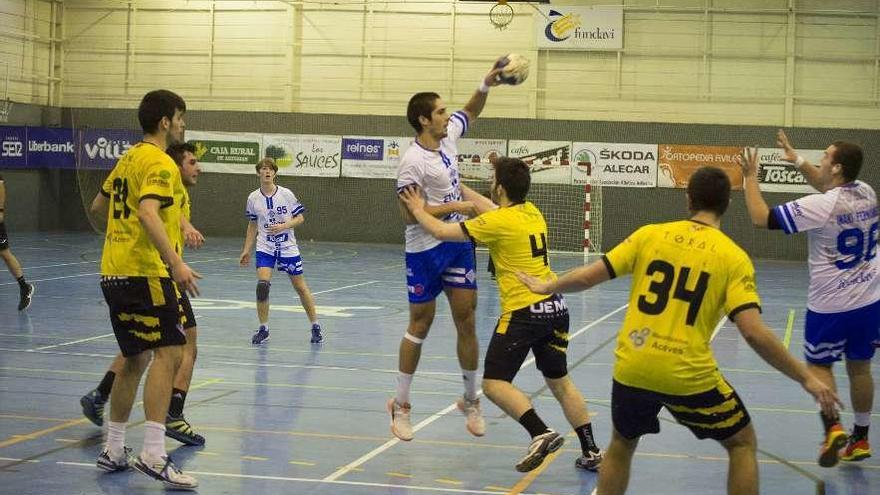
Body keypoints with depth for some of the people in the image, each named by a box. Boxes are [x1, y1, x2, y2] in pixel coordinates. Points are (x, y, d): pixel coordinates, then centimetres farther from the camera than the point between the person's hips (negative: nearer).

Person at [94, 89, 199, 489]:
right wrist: (175, 263, -32)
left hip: (114, 271, 10)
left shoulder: (129, 157, 18)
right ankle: (153, 454, -22)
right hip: (144, 272, -10)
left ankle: (113, 450, 22)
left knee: (135, 358, 16)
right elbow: (148, 213, -26)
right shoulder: (160, 163, -11)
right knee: (168, 353, -13)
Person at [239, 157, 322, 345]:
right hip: (265, 247, 1)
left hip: (288, 247, -1)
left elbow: (300, 218, -3)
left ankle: (315, 326, 18)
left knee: (300, 286, 4)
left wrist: (283, 226, -20)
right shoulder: (253, 198, 0)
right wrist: (246, 250, 11)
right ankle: (263, 328, -3)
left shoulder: (286, 194, -8)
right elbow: (252, 225, 11)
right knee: (262, 283, -17)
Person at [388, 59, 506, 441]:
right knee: (420, 324, 2)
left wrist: (486, 85, 7)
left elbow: (470, 112, 23)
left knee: (466, 321, 5)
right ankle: (401, 405, 14)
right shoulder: (413, 160, -19)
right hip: (426, 249, -6)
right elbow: (409, 214, -22)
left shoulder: (448, 135, 2)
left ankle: (470, 401, 18)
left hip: (459, 244, 6)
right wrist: (455, 207, -20)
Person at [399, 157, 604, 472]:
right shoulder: (533, 212, 10)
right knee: (560, 382, 16)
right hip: (555, 307, 8)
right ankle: (591, 452, 15)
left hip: (523, 311, -8)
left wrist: (418, 210, 11)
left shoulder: (499, 222, -11)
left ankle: (541, 434, -17)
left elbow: (441, 232, -7)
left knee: (494, 384, -2)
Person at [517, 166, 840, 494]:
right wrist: (806, 378, -7)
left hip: (632, 369, 3)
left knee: (622, 444, 28)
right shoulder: (733, 256, -4)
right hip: (689, 376, -3)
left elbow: (588, 276, 6)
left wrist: (546, 287, 25)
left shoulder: (650, 234, 3)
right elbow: (753, 332, -14)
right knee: (742, 443, 18)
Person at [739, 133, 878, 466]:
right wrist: (797, 160, 20)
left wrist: (751, 178, -8)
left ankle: (833, 428, -8)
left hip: (831, 306, -6)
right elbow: (828, 186, 23)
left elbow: (761, 218, -18)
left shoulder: (821, 206, -21)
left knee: (819, 365, 11)